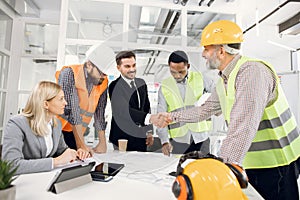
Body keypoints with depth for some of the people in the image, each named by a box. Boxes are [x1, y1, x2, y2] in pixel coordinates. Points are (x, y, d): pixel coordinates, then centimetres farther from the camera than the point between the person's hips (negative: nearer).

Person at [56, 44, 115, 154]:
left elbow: (99, 113, 3)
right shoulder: (70, 73, -15)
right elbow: (72, 109, -22)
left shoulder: (103, 83, 1)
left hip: (75, 134, 4)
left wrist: (102, 142, -1)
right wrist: (81, 144, -23)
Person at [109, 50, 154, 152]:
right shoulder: (114, 86, -15)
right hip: (123, 139, -6)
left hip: (141, 137, 6)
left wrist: (149, 131, 8)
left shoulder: (141, 83, 6)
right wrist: (149, 118, -42)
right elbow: (124, 110, -29)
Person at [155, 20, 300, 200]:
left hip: (276, 164, -8)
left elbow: (243, 127, -34)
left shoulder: (252, 71, -24)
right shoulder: (225, 80, 6)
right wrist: (172, 117, 13)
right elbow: (205, 110, 16)